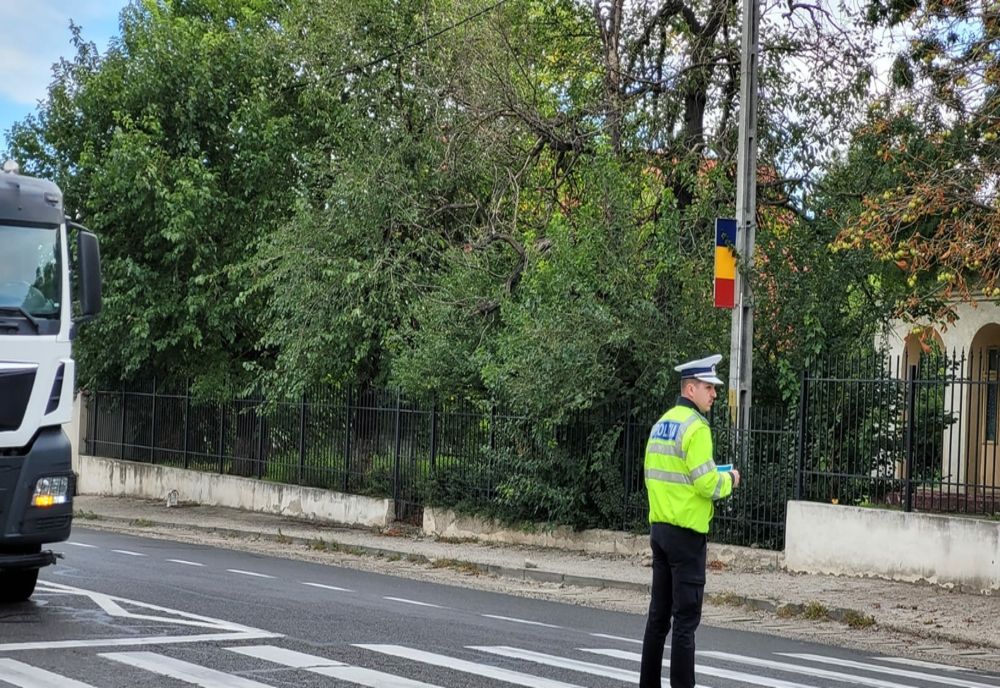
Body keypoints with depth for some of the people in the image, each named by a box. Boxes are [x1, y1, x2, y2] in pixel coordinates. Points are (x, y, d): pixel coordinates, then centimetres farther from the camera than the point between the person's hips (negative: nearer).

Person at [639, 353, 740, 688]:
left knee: (659, 614, 13)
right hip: (686, 532, -9)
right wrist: (729, 480, 1)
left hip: (659, 528, 9)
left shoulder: (661, 424, 13)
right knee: (686, 618, -5)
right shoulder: (695, 427, -15)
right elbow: (707, 484, -20)